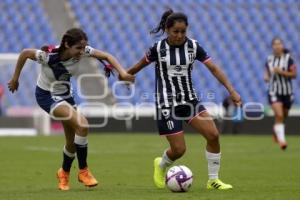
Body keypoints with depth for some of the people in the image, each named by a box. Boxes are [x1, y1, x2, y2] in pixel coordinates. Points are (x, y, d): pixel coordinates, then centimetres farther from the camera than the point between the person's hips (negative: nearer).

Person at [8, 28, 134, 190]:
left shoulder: (82, 51, -20)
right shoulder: (48, 56, -31)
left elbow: (106, 56, -16)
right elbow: (25, 53, -17)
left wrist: (122, 72, -31)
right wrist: (15, 78, -6)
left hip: (65, 94, 6)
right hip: (47, 96, -6)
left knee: (73, 141, 9)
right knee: (82, 125, -25)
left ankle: (64, 173, 38)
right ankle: (83, 171, -10)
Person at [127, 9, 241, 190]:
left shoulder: (193, 46, -4)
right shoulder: (158, 48, -10)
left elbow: (214, 68, -7)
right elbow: (140, 65, 8)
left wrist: (232, 91, -16)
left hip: (190, 100, 3)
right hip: (167, 104, -3)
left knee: (213, 135, -14)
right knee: (179, 150, -5)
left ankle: (213, 180, 2)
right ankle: (161, 165, 31)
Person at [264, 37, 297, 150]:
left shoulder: (288, 58, -6)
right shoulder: (269, 59, 3)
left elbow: (294, 74, -8)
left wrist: (281, 72, -20)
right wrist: (266, 77, -5)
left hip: (287, 92, 0)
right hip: (274, 92, 0)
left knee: (284, 116, 14)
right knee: (279, 115, -18)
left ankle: (276, 130, 46)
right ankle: (281, 140, -16)